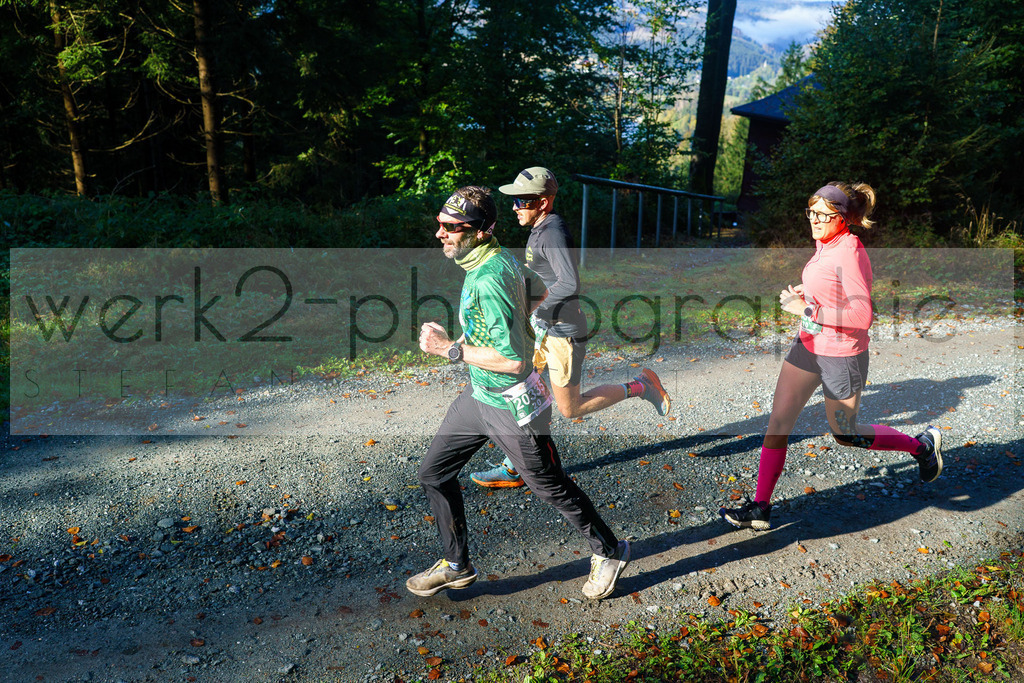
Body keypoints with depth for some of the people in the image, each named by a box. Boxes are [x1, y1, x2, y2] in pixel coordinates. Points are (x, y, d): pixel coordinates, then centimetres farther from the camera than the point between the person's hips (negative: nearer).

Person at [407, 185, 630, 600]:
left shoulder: (489, 279, -29)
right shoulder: (502, 257, 1)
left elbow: (513, 360, -32)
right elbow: (533, 298, 17)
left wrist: (449, 349, -23)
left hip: (511, 406, -10)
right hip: (478, 395, 10)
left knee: (551, 487, 10)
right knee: (434, 474, 13)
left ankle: (608, 552, 35)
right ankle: (456, 566, 30)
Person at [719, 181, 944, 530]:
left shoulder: (850, 252, -22)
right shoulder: (825, 245, 3)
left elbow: (862, 316, -26)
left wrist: (806, 309, -26)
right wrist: (802, 292, 5)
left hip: (841, 357, -8)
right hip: (808, 346, 8)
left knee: (845, 434, 12)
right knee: (777, 423, 4)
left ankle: (921, 444, 38)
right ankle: (760, 508, 12)